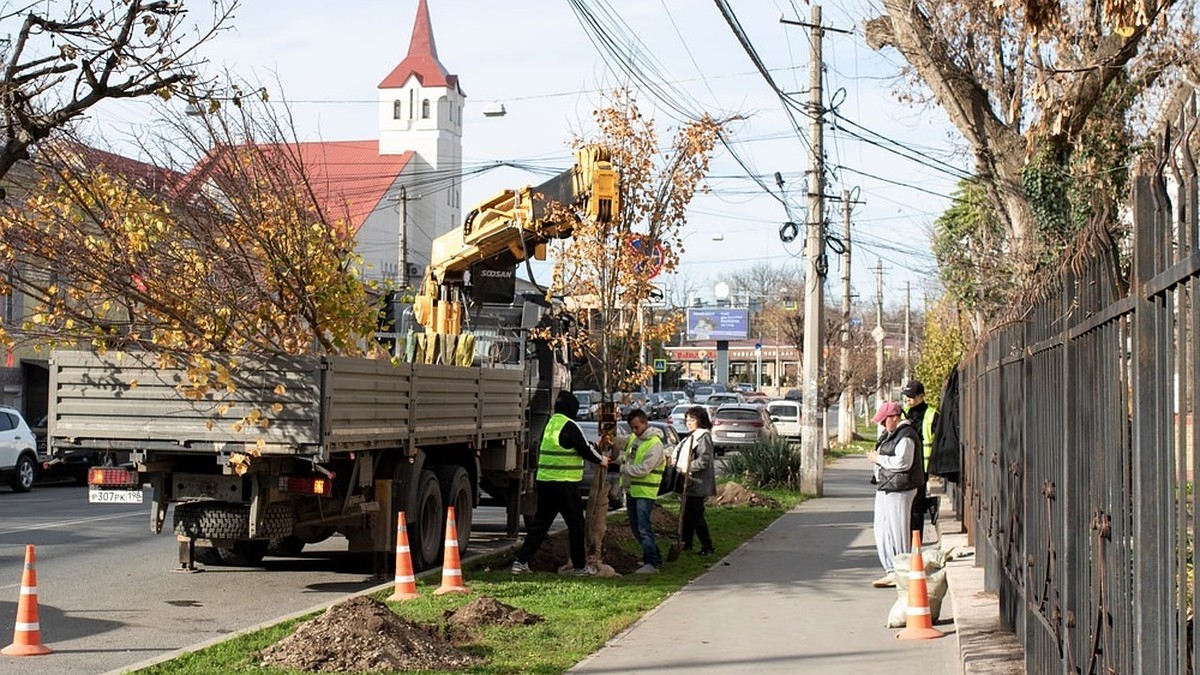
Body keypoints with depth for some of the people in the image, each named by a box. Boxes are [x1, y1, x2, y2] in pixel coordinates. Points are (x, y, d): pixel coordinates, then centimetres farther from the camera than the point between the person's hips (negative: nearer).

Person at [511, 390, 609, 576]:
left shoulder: (550, 424, 12)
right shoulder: (569, 426, -12)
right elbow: (585, 449, -8)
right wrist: (601, 460, 11)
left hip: (544, 482, 7)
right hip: (565, 484, -7)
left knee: (540, 523, 11)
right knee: (576, 525, 5)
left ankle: (521, 562, 5)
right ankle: (580, 566, 12)